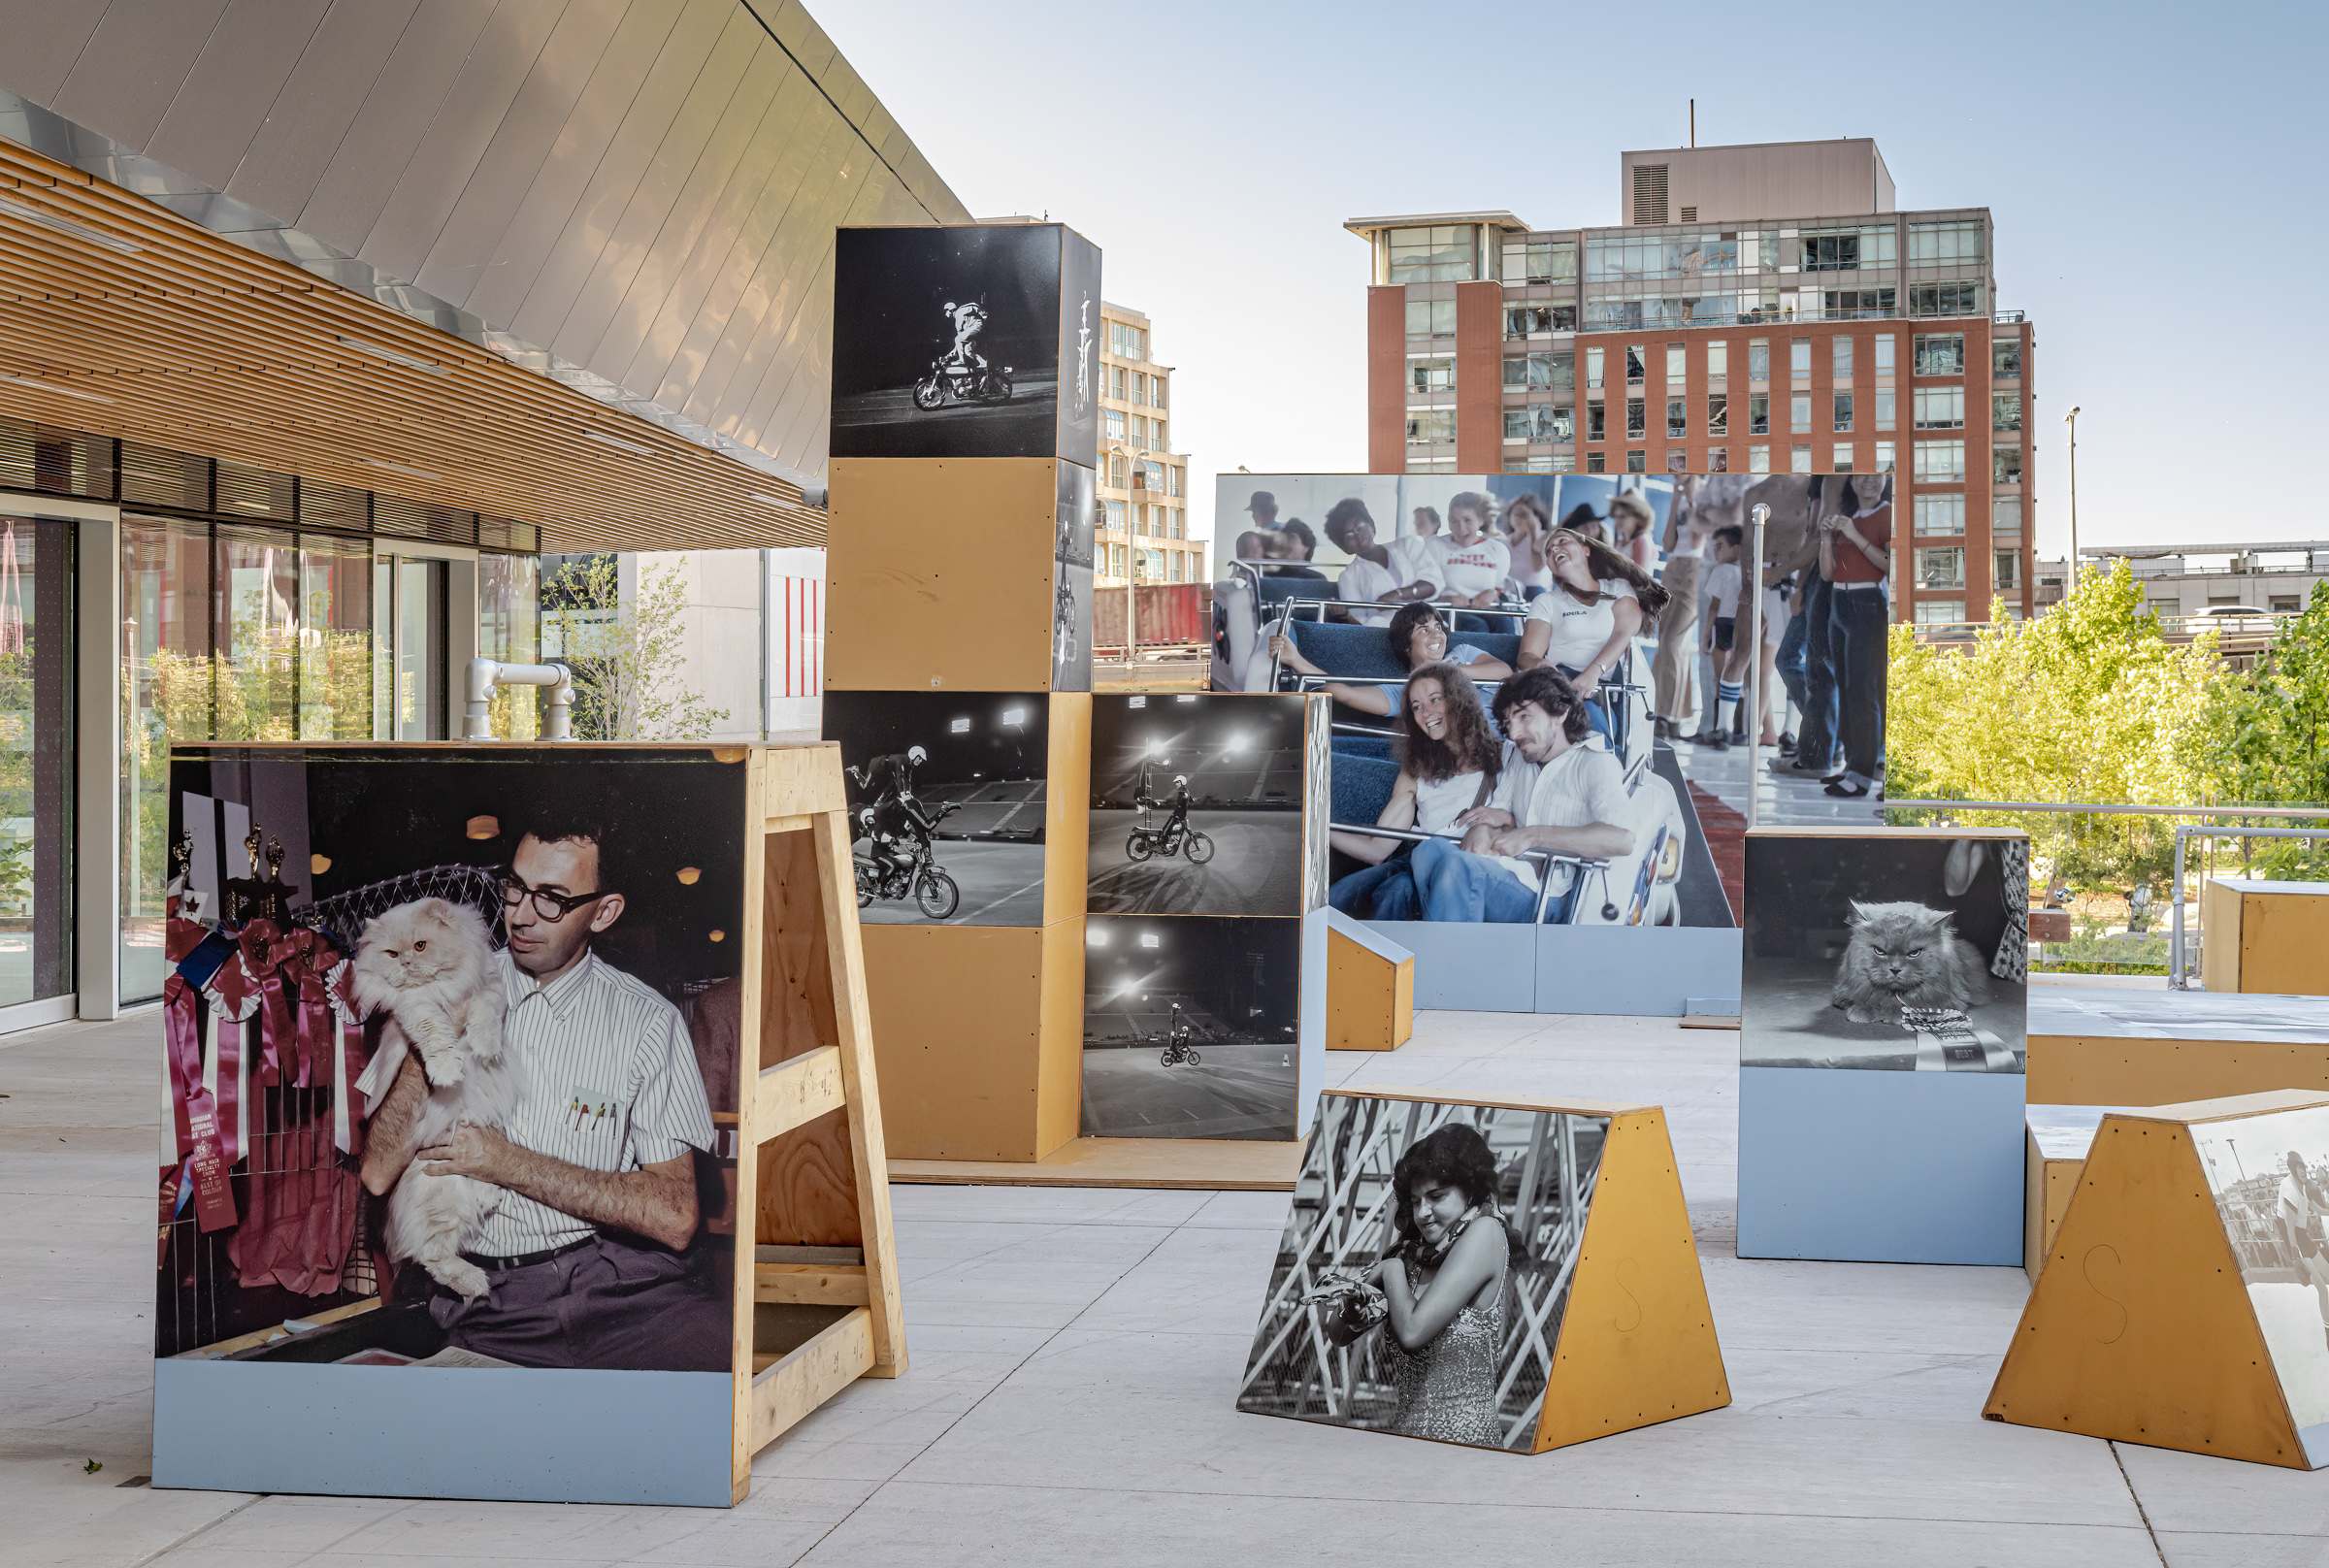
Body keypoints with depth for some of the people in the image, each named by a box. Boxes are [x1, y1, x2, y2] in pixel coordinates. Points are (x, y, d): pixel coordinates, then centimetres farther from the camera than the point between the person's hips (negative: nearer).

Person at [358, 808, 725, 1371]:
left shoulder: (648, 1022, 5)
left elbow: (673, 1217, -3)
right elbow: (379, 1172, 4)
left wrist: (509, 1163, -6)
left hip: (623, 1281, -1)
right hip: (488, 1296, 2)